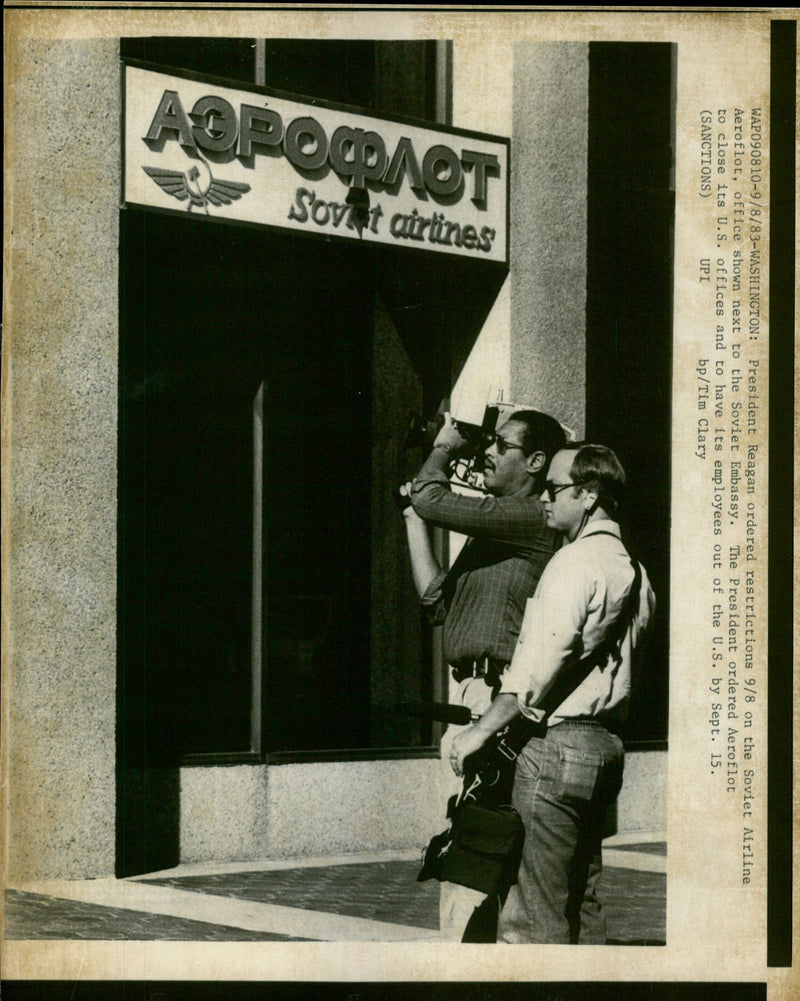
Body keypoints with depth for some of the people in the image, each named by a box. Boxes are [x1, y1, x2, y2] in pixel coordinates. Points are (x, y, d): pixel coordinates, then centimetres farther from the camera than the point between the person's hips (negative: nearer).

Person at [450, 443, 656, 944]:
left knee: (535, 914, -8)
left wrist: (483, 730, -13)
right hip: (606, 745, 9)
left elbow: (542, 663, -18)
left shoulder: (577, 561, -12)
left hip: (559, 744, -9)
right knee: (583, 906, 13)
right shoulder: (632, 569, 16)